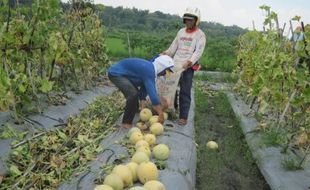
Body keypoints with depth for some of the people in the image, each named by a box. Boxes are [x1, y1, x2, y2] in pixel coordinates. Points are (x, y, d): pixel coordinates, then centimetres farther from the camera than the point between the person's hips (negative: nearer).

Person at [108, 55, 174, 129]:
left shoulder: (149, 68, 2)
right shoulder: (149, 70, -28)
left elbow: (144, 88, 5)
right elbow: (152, 92, -34)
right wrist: (161, 114, -31)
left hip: (122, 73, 11)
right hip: (115, 73, -11)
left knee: (135, 93, 15)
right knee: (133, 94, -22)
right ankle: (126, 123, -9)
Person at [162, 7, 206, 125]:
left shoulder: (200, 34, 0)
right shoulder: (181, 32, 17)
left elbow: (198, 51, -11)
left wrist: (189, 62, -26)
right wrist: (166, 54, 4)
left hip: (188, 67, -5)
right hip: (175, 64, 6)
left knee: (185, 92, -4)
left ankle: (183, 116, 2)